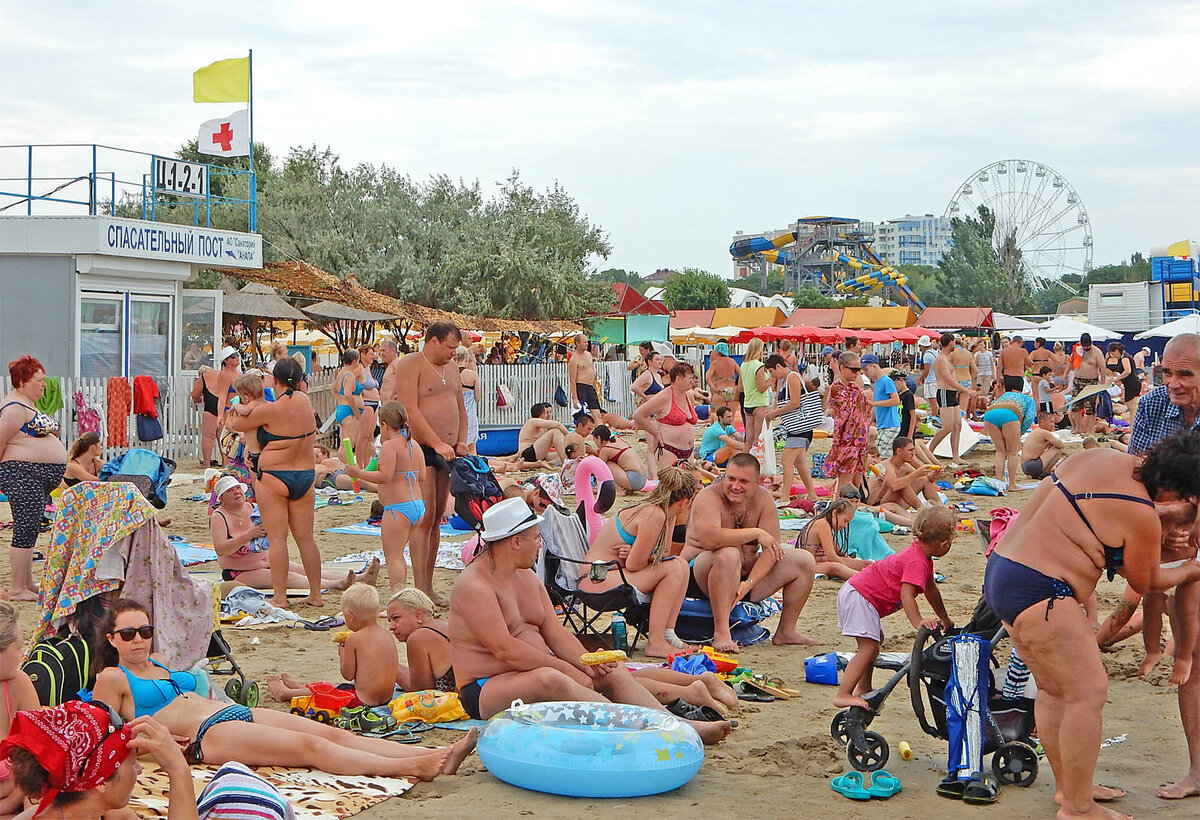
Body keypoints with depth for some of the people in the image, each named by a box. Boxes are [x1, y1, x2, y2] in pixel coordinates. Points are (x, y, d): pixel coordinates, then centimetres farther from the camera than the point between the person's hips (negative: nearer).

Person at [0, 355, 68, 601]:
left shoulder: (29, 405, 18)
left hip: (42, 477, 11)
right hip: (23, 476, -11)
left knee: (30, 530, 15)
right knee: (25, 531, -8)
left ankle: (28, 583, 22)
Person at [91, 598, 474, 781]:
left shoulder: (161, 665, 28)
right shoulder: (112, 679, 7)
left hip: (238, 713, 8)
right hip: (206, 735, -8)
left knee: (334, 734, -12)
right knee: (310, 746, -26)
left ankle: (437, 755, -27)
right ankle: (413, 768, -40)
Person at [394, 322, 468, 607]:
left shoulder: (450, 369, 18)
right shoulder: (410, 365, -8)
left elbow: (460, 409, 24)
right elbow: (411, 410, -18)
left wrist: (460, 442, 7)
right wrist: (437, 444, -21)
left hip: (446, 452, 8)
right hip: (421, 450, -8)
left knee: (436, 519, 10)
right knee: (424, 518, -11)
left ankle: (429, 586, 15)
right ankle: (419, 589, -10)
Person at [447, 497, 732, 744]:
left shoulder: (527, 578, 14)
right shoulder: (474, 586, -16)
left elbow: (556, 633, 8)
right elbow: (505, 649, -24)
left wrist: (586, 662, -12)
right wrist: (567, 669, -22)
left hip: (534, 672, 10)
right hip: (486, 690, -10)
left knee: (612, 672, -2)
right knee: (550, 680, -36)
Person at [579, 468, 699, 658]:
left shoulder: (651, 510, 10)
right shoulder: (655, 515, -19)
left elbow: (664, 553, 7)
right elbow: (633, 565, -18)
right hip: (597, 579, -10)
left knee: (681, 566, 4)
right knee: (673, 569, -15)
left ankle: (667, 634, 2)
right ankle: (655, 643, -14)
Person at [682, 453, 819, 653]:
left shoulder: (763, 498, 0)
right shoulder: (709, 497, -16)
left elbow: (771, 549, -6)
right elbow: (709, 539, -36)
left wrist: (748, 584, -22)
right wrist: (756, 533, -27)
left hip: (749, 574, 7)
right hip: (702, 577, -7)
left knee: (805, 561, 1)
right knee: (728, 554, -38)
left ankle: (786, 631, 10)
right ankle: (721, 633, -35)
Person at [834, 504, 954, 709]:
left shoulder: (921, 556, 13)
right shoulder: (917, 562, -21)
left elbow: (931, 590, 26)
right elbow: (906, 595, -32)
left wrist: (945, 619, 33)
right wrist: (918, 622, -41)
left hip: (855, 591, 11)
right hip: (859, 597, -11)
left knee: (875, 640, 23)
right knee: (869, 647, -17)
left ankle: (863, 690, 32)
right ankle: (842, 695, -24)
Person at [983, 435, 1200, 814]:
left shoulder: (1106, 457, 4)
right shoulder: (1142, 516, -18)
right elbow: (1145, 583, 0)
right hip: (1039, 594, -10)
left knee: (1054, 688, 20)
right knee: (1089, 691, -3)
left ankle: (1067, 786, 32)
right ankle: (1077, 808, 4)